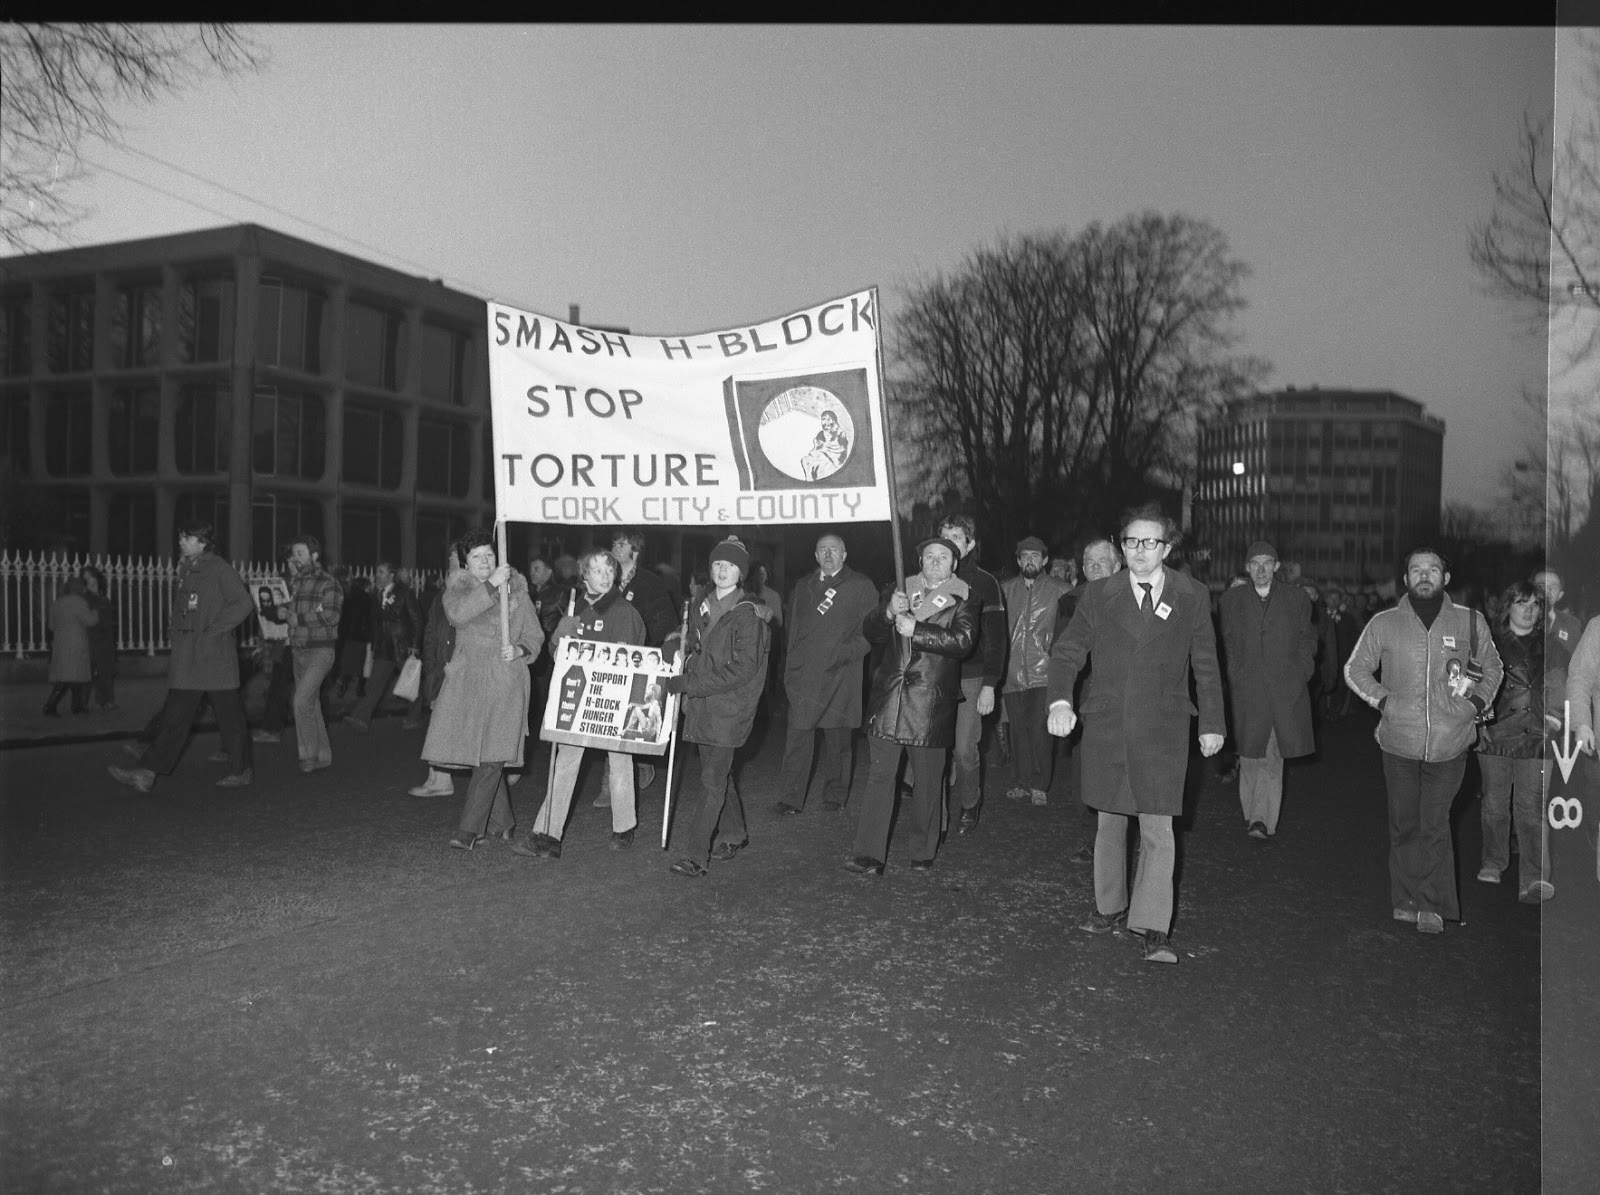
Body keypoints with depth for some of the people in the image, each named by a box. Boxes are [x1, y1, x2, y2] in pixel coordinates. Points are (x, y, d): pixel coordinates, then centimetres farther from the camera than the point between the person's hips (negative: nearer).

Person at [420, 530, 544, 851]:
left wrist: (519, 650, -10)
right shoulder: (457, 588, 8)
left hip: (506, 682, -1)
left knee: (493, 756, -10)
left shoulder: (516, 590, 11)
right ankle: (502, 823, 18)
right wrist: (491, 585, -22)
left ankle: (468, 829, -6)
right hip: (468, 679, 1)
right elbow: (456, 613, -17)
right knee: (475, 751, 2)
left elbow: (535, 636, 11)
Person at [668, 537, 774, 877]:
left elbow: (742, 669, -19)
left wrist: (688, 683, -19)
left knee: (713, 779, -7)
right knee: (718, 771, 17)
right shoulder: (701, 604, 9)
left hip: (730, 707, -7)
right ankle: (734, 834, 34)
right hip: (700, 703, 7)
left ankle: (697, 856, -5)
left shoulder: (749, 614, -13)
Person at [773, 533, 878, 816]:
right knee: (797, 737, -1)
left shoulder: (861, 587, 3)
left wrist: (848, 653, -13)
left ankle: (835, 796, 20)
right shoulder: (802, 586, 16)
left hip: (839, 676, -3)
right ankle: (792, 799, 3)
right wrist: (789, 667, 10)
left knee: (837, 740, 6)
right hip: (802, 675, 3)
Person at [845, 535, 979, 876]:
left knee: (928, 782, 5)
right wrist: (888, 612, -11)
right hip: (888, 698, 2)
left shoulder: (965, 601, 4)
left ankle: (922, 853, 21)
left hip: (931, 705, -2)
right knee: (879, 776, -2)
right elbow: (869, 632, 9)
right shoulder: (900, 592, 16)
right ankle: (868, 856, -1)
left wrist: (915, 629, -19)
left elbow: (962, 641, -12)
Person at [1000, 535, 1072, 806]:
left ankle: (1040, 786, 2)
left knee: (1039, 728, -8)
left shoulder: (1058, 590, 3)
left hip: (1043, 673, -3)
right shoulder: (1006, 590, 12)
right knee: (1019, 729, 7)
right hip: (1012, 672, 3)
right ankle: (1023, 782, 17)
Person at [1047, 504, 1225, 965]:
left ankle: (1154, 928, 0)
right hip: (1105, 726, 2)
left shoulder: (1192, 597, 2)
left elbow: (1206, 665, 8)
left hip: (1162, 730, -2)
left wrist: (1212, 724, 7)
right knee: (1109, 821, 13)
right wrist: (1060, 700, -15)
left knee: (1158, 829, -6)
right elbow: (1067, 652, 2)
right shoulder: (1098, 595, 3)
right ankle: (1110, 908, 29)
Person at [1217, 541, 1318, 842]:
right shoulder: (1231, 600, 9)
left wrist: (1300, 673, 2)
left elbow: (1307, 639, 14)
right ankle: (1253, 815, 13)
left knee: (1272, 758, -1)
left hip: (1286, 690, 0)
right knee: (1250, 756, 2)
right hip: (1246, 690, 0)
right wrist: (1235, 676, 0)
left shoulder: (1297, 598, 9)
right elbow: (1225, 644, 11)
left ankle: (1263, 820, 2)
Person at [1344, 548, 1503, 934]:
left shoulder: (1470, 622, 4)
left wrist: (1476, 704, 5)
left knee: (1435, 826, -1)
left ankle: (1433, 905, 9)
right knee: (1404, 825, 7)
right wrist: (1384, 701, -1)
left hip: (1449, 743, 0)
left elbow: (1492, 668, 20)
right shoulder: (1383, 623, 2)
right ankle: (1407, 900, 17)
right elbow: (1355, 670, 11)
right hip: (1399, 742, 1)